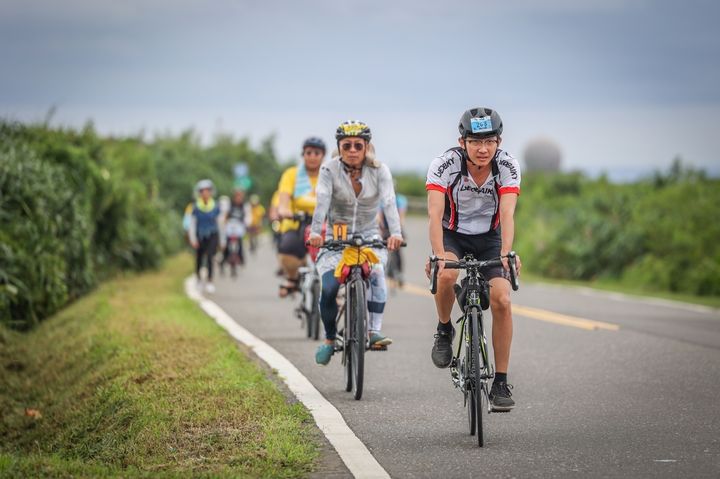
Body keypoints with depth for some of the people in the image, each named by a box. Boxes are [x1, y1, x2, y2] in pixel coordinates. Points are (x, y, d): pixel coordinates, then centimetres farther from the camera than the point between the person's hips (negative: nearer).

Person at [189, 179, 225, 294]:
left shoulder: (215, 207, -2)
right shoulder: (196, 208, -4)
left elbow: (219, 223, 7)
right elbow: (192, 224, -2)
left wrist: (222, 240, 10)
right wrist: (193, 238, -12)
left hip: (212, 236, -1)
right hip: (200, 236, 1)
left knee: (210, 257, -18)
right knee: (199, 259, 10)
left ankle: (210, 282, -19)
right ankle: (198, 277, 40)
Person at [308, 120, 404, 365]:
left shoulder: (379, 171, -9)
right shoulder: (329, 170, -10)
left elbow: (389, 203, -23)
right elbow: (322, 202, -24)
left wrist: (395, 233, -40)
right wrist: (315, 232, -41)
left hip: (369, 235, 0)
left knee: (376, 274, -30)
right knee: (328, 289, -17)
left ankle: (374, 331, -26)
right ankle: (329, 338, 5)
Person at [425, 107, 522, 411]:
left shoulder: (507, 166, -21)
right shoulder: (445, 164, -25)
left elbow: (507, 214, -32)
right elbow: (435, 214, -34)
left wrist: (506, 254, -48)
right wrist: (438, 256, -49)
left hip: (489, 237, 1)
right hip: (453, 234, -1)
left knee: (501, 300, -18)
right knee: (446, 275, -34)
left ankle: (501, 383, -7)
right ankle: (444, 330, -4)